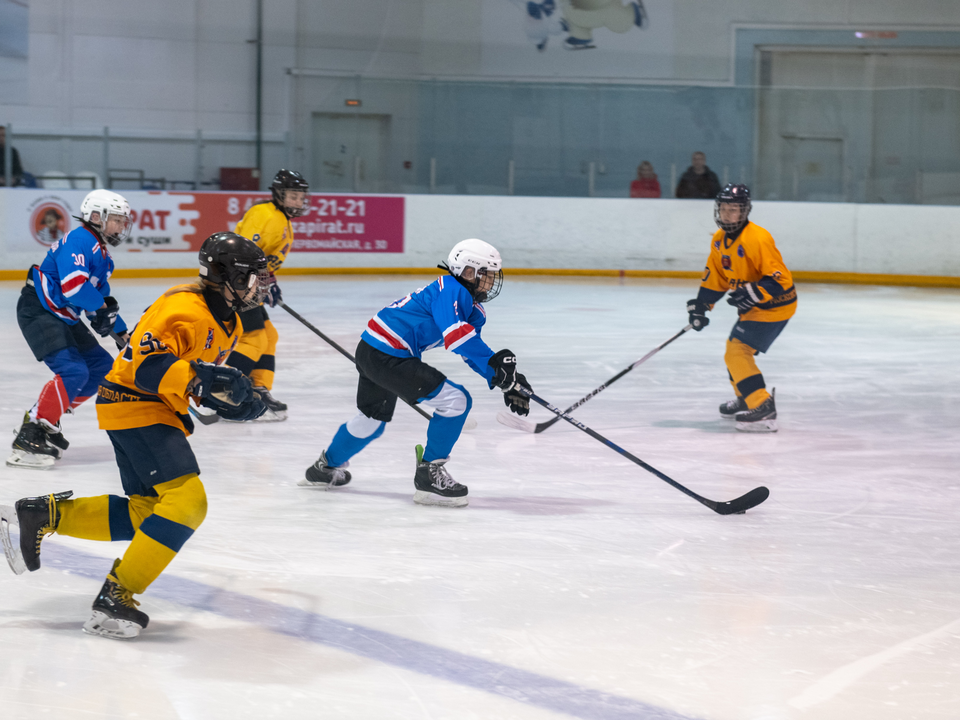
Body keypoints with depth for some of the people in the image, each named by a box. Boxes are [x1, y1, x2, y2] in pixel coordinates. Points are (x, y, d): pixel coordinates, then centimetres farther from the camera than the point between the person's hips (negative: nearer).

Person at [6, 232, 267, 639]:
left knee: (145, 512, 9)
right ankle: (115, 598, -17)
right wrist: (200, 378, -38)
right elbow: (147, 364, -29)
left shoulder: (227, 321, 13)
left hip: (157, 409, 11)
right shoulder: (186, 309, -20)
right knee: (186, 502, -19)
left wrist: (234, 402, 5)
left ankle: (45, 514, 14)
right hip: (133, 404, -11)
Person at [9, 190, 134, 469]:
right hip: (39, 312, -10)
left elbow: (101, 299, 24)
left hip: (64, 318, 11)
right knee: (73, 372, -23)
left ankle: (46, 423, 14)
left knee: (102, 367, 10)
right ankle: (29, 438, -22)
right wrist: (103, 306, -16)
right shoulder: (79, 241, -16)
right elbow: (73, 286, -30)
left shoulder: (102, 254, 17)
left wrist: (122, 333, 18)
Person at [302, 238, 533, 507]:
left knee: (372, 419, 32)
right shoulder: (450, 289, -14)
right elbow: (455, 334, -30)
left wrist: (505, 380, 2)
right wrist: (494, 361, -32)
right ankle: (429, 475, -3)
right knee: (456, 401, -13)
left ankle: (325, 467, 51)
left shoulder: (473, 310, 16)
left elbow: (474, 351, 15)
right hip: (388, 356, -11)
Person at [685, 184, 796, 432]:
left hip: (775, 305, -10)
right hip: (752, 306, 10)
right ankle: (747, 399, 43)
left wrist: (754, 293, -37)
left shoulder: (757, 239, -26)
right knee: (734, 348, 23)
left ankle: (763, 410, -21)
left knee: (738, 350, -18)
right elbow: (715, 275, 13)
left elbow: (780, 279, -27)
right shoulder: (720, 239, 3)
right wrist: (701, 304, 4)